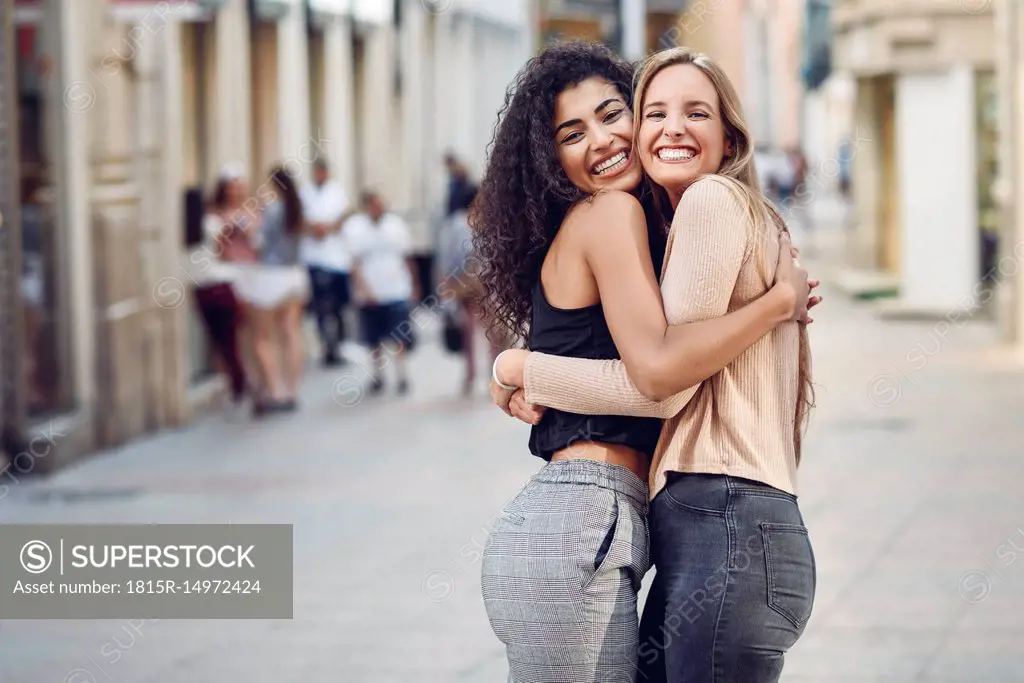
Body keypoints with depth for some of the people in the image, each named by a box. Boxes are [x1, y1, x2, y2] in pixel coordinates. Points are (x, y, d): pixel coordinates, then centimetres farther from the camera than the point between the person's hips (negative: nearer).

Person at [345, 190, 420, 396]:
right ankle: (378, 377, 20)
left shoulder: (396, 224, 3)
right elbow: (355, 263, -9)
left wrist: (414, 285, 12)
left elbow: (407, 258, 10)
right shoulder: (355, 226, -4)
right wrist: (364, 289, -18)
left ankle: (402, 377, -3)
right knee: (375, 340, 8)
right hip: (370, 294, 0)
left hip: (397, 291, 1)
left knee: (399, 339, -6)